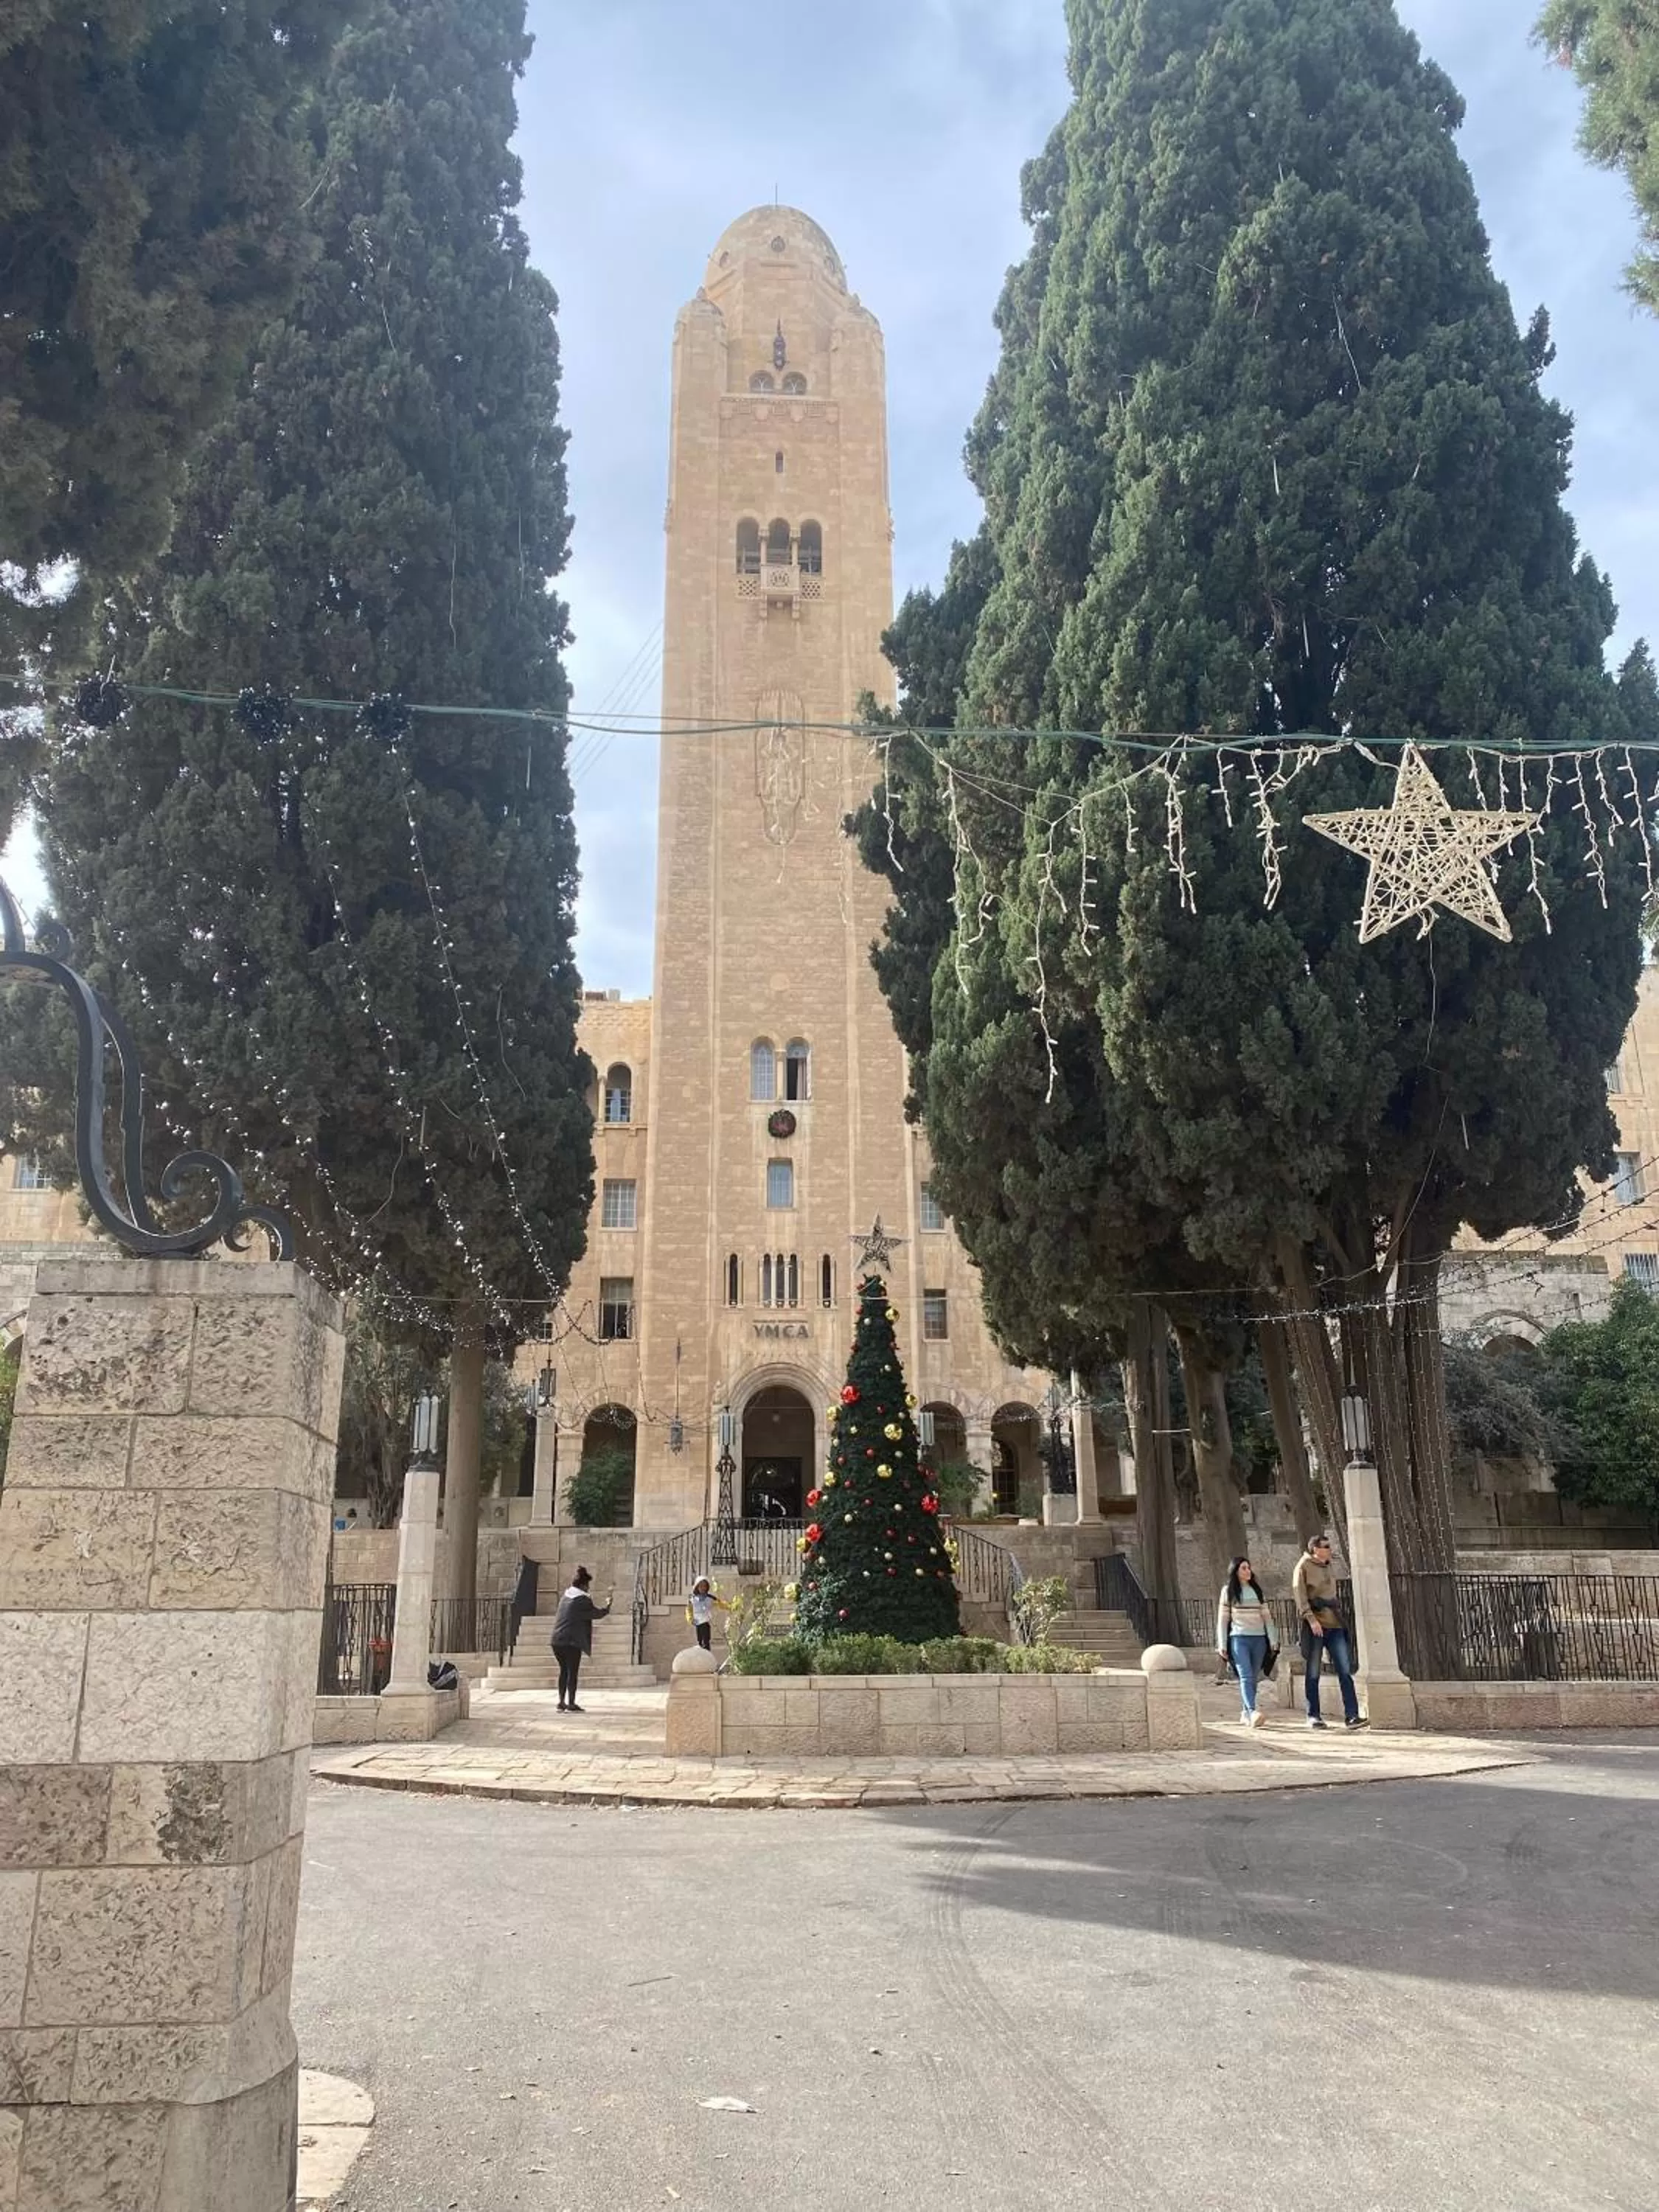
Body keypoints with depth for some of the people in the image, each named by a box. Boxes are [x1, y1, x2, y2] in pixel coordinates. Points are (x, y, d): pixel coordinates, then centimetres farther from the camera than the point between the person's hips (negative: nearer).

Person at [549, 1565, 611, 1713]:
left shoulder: (566, 1597, 14)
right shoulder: (582, 1600, -10)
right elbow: (598, 1614, -2)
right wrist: (607, 1606, 17)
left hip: (557, 1641, 7)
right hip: (572, 1641, -7)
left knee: (564, 1671, 15)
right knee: (572, 1672, -1)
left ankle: (562, 1702, 16)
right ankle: (571, 1704, 0)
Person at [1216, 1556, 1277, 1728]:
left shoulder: (1257, 1589, 15)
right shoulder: (1228, 1590, 4)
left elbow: (1266, 1616, 13)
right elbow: (1223, 1618, 3)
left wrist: (1272, 1639, 5)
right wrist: (1222, 1644, -1)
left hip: (1259, 1639, 4)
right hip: (1239, 1639, -4)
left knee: (1253, 1678, 4)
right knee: (1246, 1676, -16)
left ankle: (1246, 1713, 14)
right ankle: (1253, 1712, -28)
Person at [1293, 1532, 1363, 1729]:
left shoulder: (1329, 1567, 17)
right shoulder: (1303, 1567, -2)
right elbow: (1300, 1596, -11)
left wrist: (1337, 1616, 18)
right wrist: (1311, 1618, -21)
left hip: (1334, 1624, 6)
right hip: (1314, 1625, -6)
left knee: (1345, 1670, -5)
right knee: (1313, 1674, 1)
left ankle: (1351, 1716, -7)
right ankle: (1313, 1716, 9)